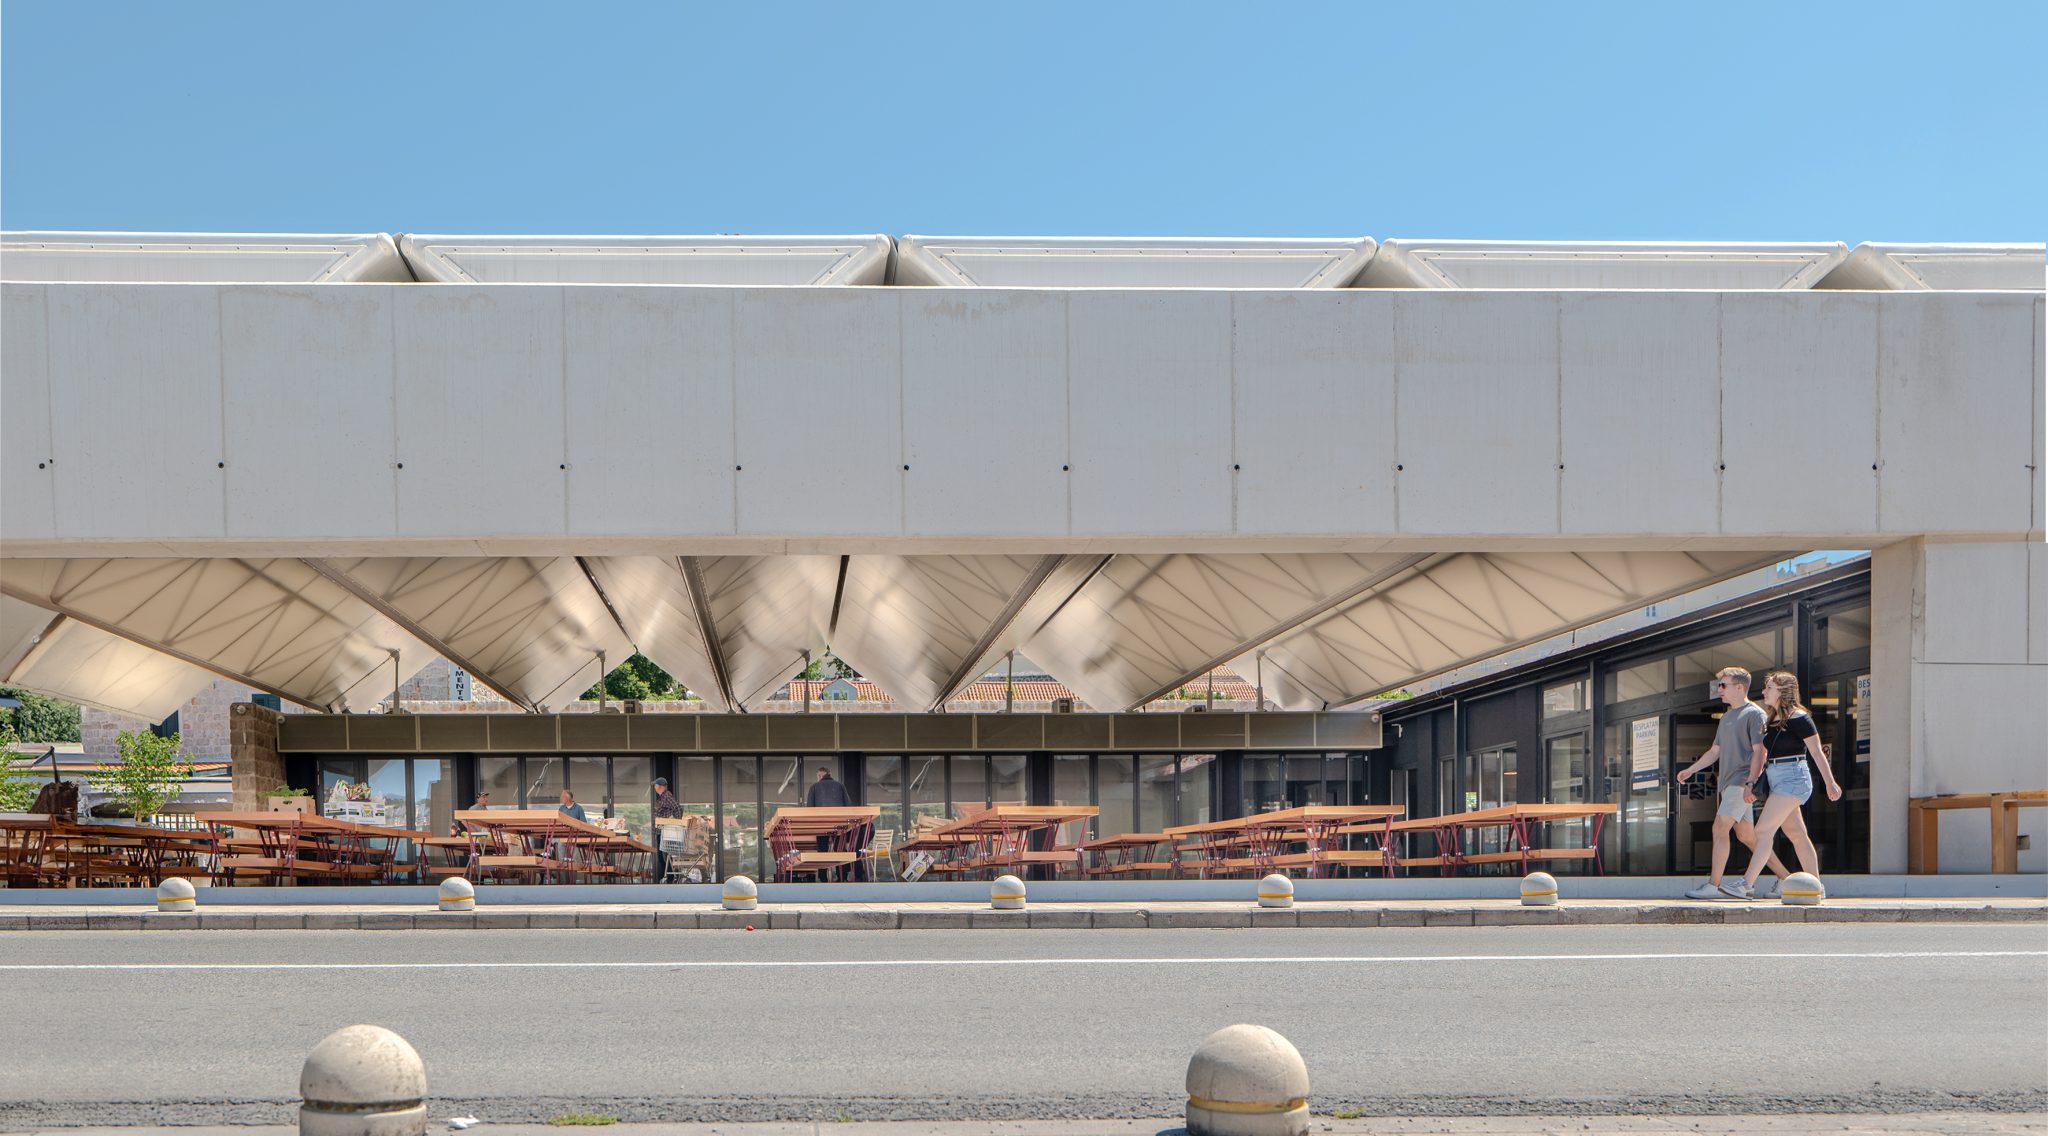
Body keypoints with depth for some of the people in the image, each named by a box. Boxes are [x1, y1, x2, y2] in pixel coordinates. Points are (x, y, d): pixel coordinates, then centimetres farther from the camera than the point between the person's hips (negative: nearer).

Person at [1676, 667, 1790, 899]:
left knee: (1720, 828, -16)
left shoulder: (1754, 714, -6)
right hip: (1728, 782, 9)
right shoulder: (1726, 718, 21)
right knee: (1746, 835, 9)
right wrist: (1690, 770, 20)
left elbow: (1759, 751, -13)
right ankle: (1785, 878, 17)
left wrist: (1750, 783, -22)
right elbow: (1715, 751, 28)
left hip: (1742, 781, -9)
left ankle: (1713, 885, -17)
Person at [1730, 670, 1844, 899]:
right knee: (1797, 835, 11)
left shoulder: (1799, 718, -9)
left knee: (1764, 830, -14)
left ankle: (1747, 884, -18)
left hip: (1793, 779, -9)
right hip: (1776, 781, 9)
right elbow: (1762, 755, 19)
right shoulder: (1770, 721, 15)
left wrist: (1830, 783, -6)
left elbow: (1817, 752, -7)